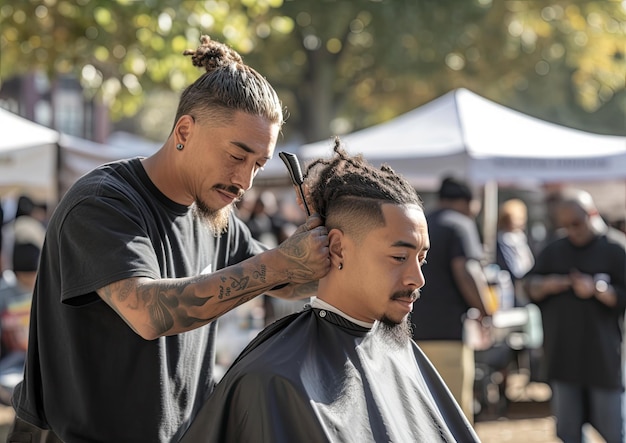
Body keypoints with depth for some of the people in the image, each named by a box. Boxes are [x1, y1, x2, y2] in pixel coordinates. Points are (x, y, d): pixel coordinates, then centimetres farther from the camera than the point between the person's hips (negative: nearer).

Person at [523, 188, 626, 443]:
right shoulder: (553, 252, 11)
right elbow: (529, 286, 10)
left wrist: (596, 289, -23)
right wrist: (545, 286, -11)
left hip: (603, 359, -4)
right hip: (563, 357, 4)